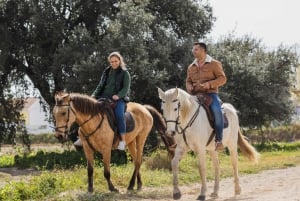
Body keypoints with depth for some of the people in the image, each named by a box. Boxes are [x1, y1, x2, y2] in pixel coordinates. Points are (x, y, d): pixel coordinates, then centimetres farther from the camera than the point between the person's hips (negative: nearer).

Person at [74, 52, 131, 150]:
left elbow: (126, 88, -4)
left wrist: (118, 96, -22)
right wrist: (94, 95, 2)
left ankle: (123, 140, -27)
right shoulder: (106, 72, 18)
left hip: (118, 99, -5)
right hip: (104, 97, 5)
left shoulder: (125, 73, 4)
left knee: (119, 114, -34)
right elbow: (100, 86, 20)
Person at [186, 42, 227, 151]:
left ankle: (219, 140, -28)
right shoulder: (191, 67, 16)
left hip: (210, 93, -5)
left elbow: (222, 79, -4)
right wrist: (189, 88, 0)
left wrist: (209, 84, -19)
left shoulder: (214, 64, 2)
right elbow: (188, 81, 24)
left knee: (217, 111, -33)